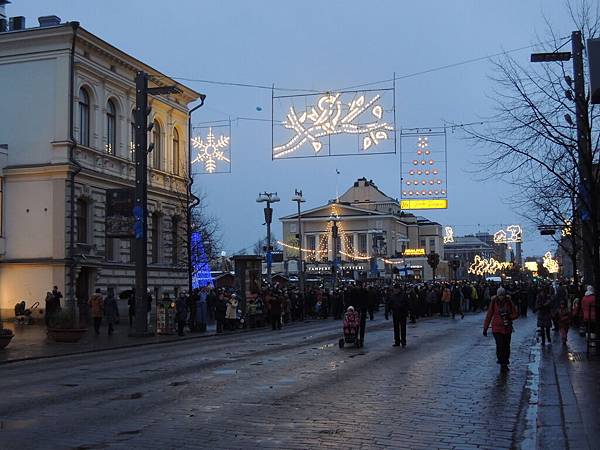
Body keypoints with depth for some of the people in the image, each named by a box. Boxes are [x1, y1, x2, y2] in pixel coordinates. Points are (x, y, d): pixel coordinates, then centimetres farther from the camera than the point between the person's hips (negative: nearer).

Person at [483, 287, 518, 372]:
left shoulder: (509, 302, -1)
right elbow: (489, 315, 3)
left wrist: (508, 317, -15)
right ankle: (502, 364, -2)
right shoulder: (494, 303, -4)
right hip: (497, 328, -2)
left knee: (507, 346, 7)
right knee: (499, 346, -11)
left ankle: (505, 363, 23)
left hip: (507, 328, 2)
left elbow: (516, 314, 5)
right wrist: (485, 328, 5)